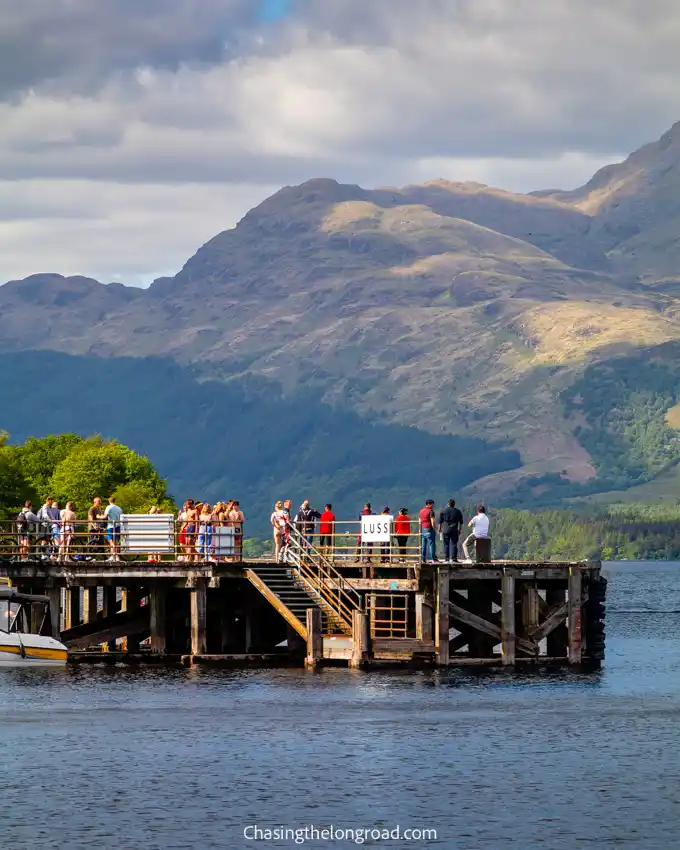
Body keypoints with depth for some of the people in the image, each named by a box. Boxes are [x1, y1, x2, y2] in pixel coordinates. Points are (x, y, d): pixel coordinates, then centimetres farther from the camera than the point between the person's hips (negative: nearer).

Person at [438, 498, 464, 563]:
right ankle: (452, 558, -7)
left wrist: (439, 529, 14)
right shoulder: (458, 511, 5)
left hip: (445, 529, 0)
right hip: (454, 530, 0)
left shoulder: (443, 510, 2)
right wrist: (460, 530, 17)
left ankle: (446, 558, 7)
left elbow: (440, 521, 3)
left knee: (446, 544, 7)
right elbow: (461, 522, 9)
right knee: (453, 544, -1)